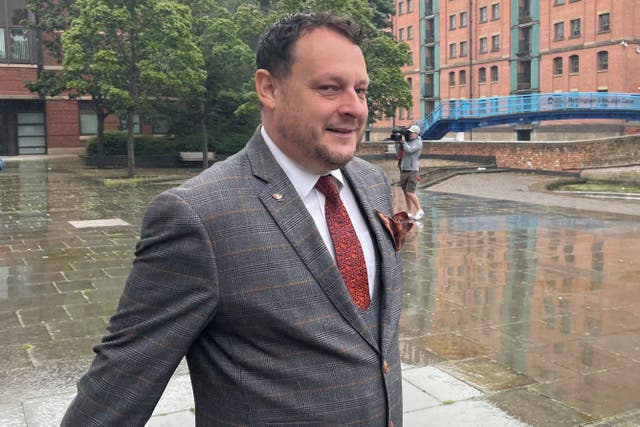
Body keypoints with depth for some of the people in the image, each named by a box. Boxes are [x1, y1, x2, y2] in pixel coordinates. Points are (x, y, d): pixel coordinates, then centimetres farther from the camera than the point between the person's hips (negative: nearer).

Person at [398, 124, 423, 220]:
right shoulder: (406, 141, 13)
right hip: (403, 171, 6)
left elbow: (409, 150, -19)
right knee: (406, 193, 6)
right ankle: (410, 213, 12)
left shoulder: (418, 142, -5)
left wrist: (403, 142, -9)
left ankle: (419, 210, 2)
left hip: (413, 171, -6)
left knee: (410, 192, -13)